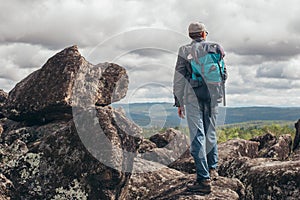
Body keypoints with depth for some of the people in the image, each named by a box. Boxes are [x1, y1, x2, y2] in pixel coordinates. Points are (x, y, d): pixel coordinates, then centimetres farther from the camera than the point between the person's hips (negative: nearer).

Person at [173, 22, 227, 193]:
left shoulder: (185, 51, 0)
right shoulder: (216, 48, 6)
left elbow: (179, 79, -1)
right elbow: (224, 75, 9)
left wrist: (179, 102, 5)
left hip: (193, 97, -3)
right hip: (213, 96, 3)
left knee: (198, 136, -5)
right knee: (210, 133, 18)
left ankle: (204, 179, -9)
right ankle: (212, 169, 32)